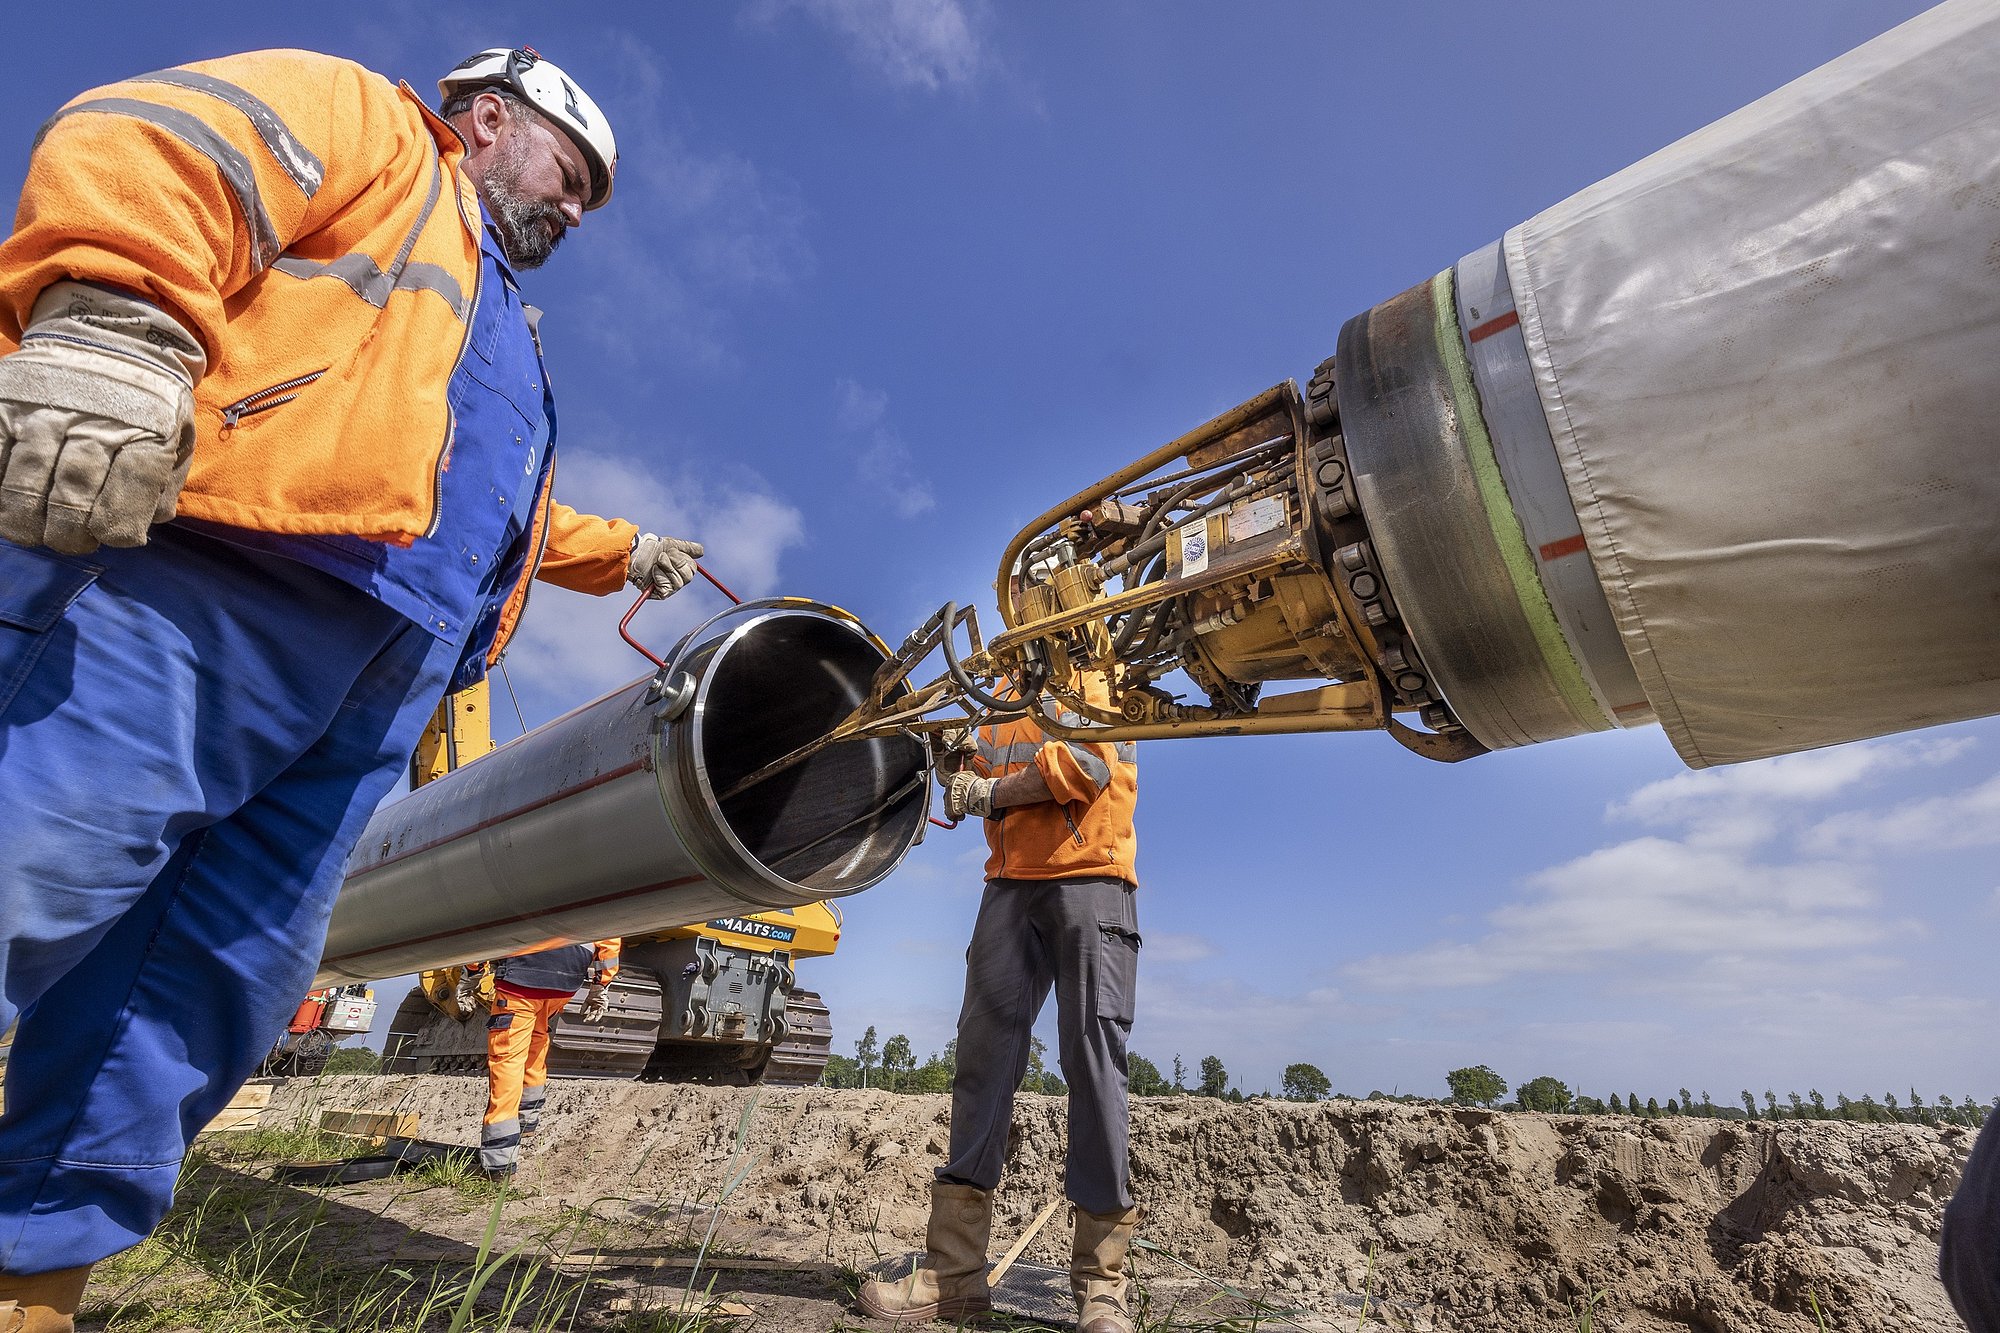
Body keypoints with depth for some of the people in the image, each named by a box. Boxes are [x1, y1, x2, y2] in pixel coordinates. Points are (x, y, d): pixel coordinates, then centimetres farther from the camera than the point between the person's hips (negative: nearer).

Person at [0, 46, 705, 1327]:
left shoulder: (502, 334, 39)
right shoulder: (375, 129, 16)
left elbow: (509, 515, 46)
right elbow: (142, 145, -5)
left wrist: (619, 551, 51)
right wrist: (110, 323, -23)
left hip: (374, 688, 8)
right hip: (198, 595, -7)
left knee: (227, 980, 3)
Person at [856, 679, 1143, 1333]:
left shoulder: (1100, 673, 8)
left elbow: (1088, 761, -9)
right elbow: (973, 785, 23)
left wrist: (989, 791, -3)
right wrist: (950, 762, 1)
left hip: (1090, 877, -5)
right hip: (1010, 884, 5)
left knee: (1093, 1058, -6)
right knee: (983, 1052, -1)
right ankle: (954, 1273, 4)